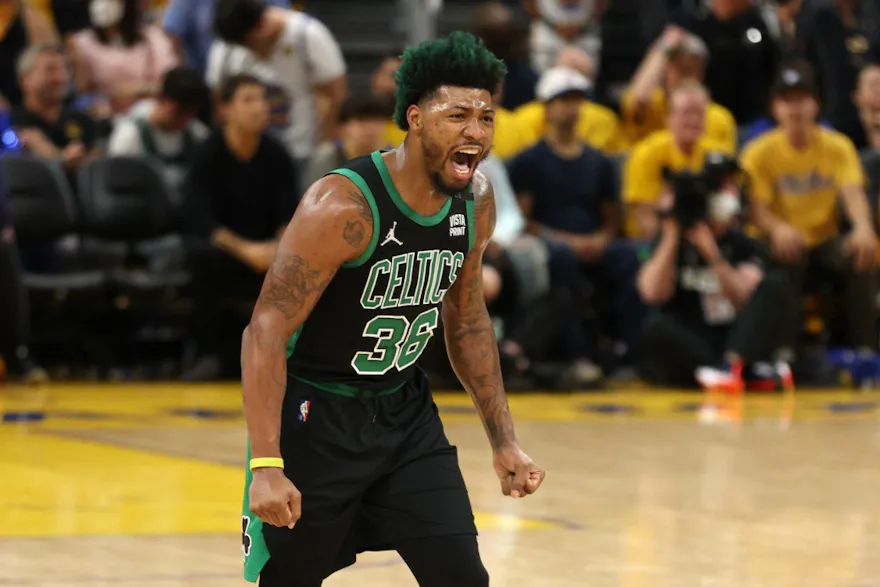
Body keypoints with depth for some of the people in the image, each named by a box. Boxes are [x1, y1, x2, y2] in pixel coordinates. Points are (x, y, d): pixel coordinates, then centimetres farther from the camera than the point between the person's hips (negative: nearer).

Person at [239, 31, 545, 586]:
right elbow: (266, 331, -25)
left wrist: (504, 440, 10)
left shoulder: (477, 200, -4)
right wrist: (267, 467, -32)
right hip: (317, 416, -6)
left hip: (405, 411, 6)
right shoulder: (344, 206, -26)